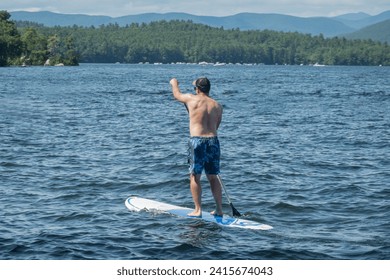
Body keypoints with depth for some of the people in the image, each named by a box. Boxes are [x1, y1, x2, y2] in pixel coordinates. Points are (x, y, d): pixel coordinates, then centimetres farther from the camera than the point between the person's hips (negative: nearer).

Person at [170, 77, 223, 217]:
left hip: (197, 141, -4)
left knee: (195, 177, 3)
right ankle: (219, 209, 13)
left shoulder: (192, 99, 0)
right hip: (213, 140, 4)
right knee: (213, 177, 12)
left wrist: (174, 84, 41)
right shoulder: (217, 106, 9)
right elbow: (216, 127, 14)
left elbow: (177, 94, 20)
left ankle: (198, 210, 1)